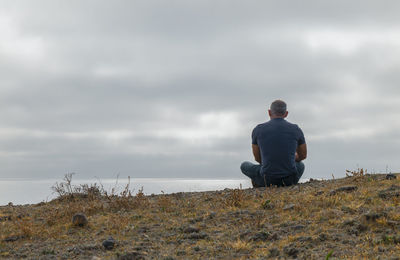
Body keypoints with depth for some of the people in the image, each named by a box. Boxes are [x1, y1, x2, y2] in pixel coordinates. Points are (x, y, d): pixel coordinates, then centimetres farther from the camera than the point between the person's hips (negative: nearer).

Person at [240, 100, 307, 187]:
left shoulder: (258, 130, -2)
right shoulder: (296, 130, 0)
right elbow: (303, 155, 16)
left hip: (267, 180, -1)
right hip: (289, 179, 1)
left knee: (244, 166, 29)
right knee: (300, 165, 38)